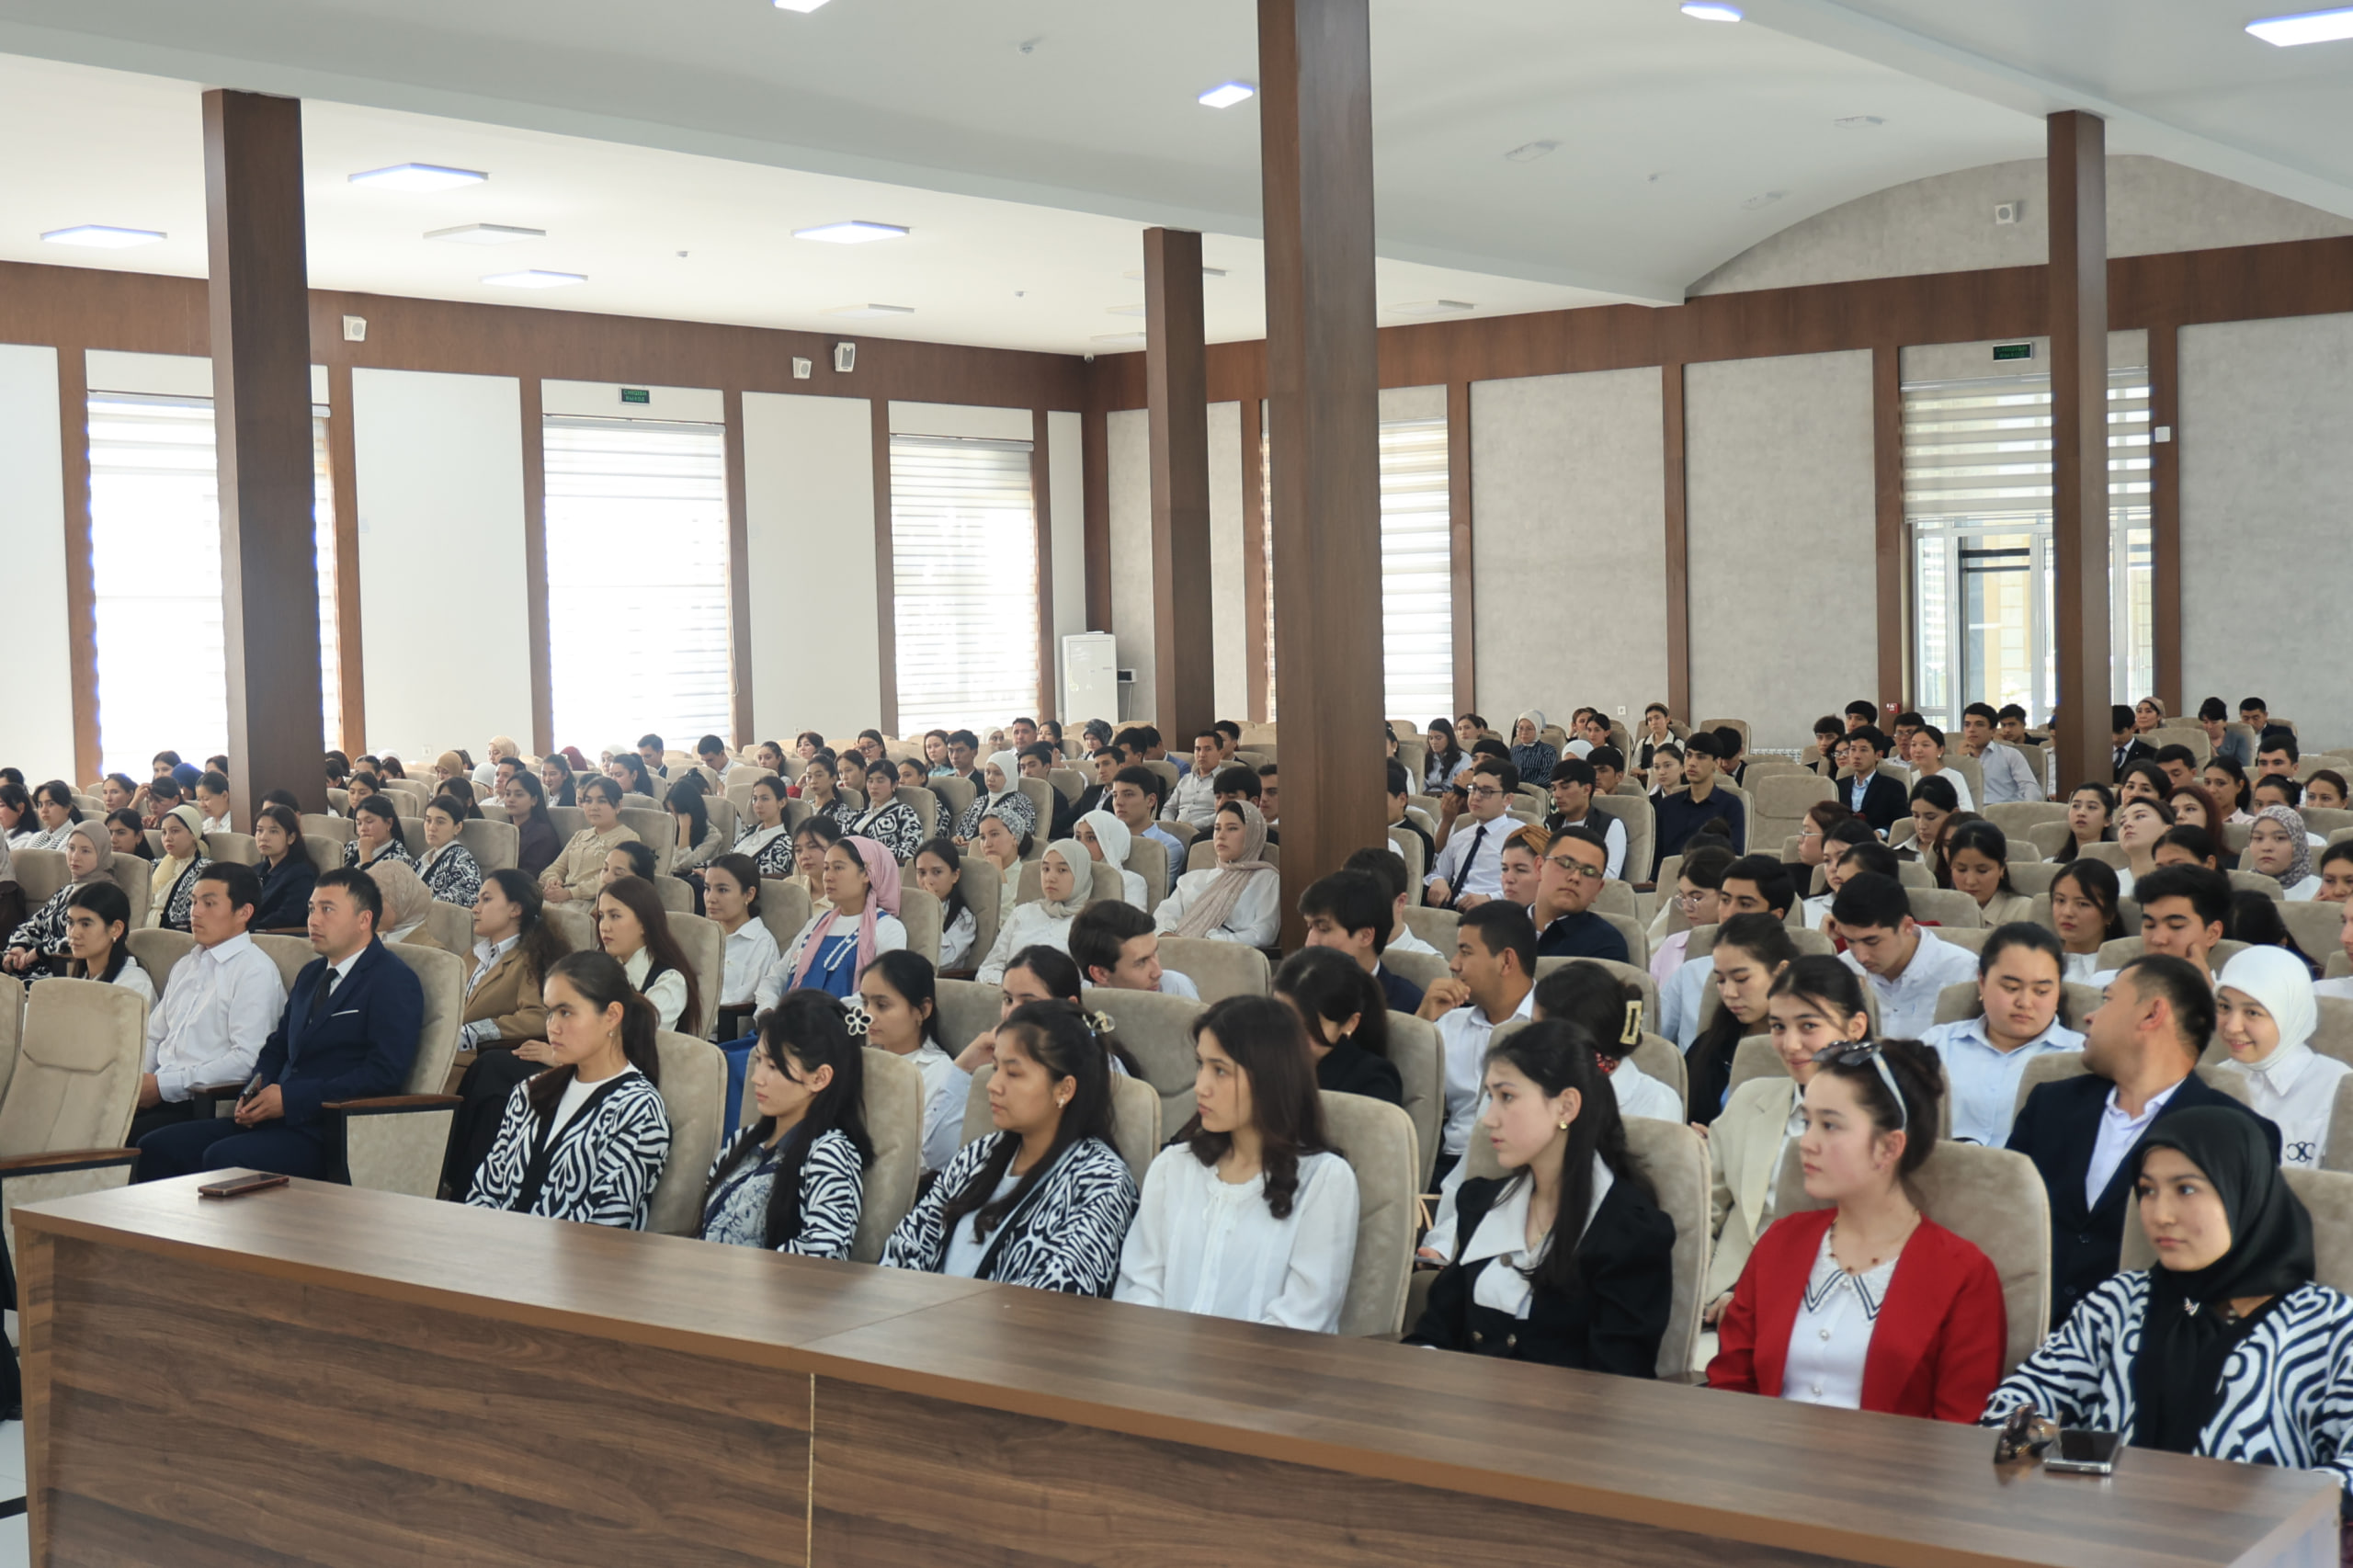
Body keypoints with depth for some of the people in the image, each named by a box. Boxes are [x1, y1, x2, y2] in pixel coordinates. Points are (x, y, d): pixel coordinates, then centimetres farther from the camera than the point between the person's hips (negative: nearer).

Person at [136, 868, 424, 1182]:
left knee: (223, 1157, -31)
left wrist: (291, 1098, -17)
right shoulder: (311, 974, 23)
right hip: (280, 1116, 9)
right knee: (156, 1147, -7)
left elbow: (384, 1074, -17)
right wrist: (252, 1094, 4)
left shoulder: (394, 983, -6)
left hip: (330, 1133, -9)